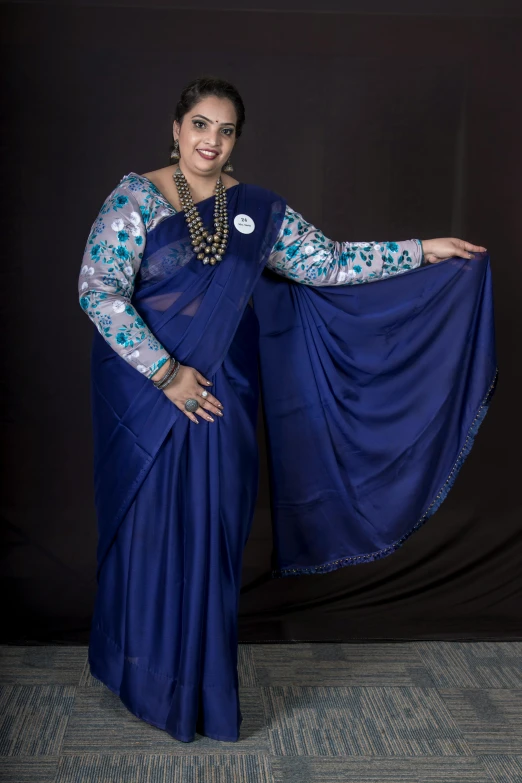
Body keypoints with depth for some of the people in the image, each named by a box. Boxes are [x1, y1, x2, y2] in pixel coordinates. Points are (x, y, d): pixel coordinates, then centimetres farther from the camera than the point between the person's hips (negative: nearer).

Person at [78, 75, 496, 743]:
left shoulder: (257, 210, 5)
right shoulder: (135, 197, -7)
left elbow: (328, 264, 4)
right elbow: (97, 289, -15)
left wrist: (422, 251, 0)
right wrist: (165, 373, -19)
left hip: (218, 395, 3)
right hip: (144, 394, -3)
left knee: (210, 534, 7)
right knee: (149, 530, 5)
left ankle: (203, 682, 26)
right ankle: (148, 678, 26)